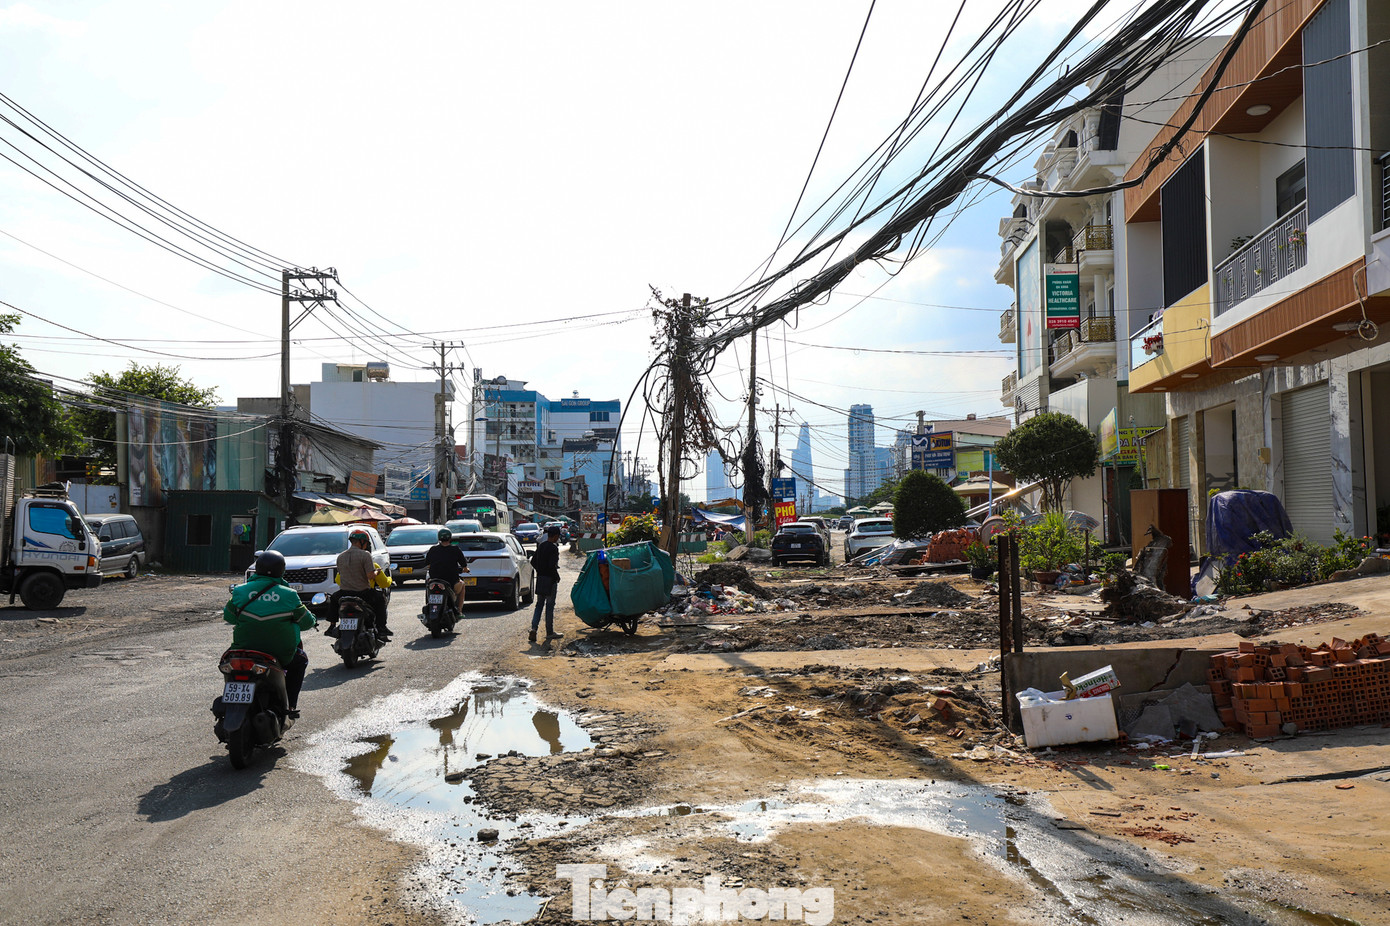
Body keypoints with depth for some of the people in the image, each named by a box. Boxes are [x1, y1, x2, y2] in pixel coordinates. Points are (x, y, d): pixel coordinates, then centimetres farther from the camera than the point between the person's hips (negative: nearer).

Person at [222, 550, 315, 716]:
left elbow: (228, 617, 10)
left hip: (245, 650, 2)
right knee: (300, 660, 29)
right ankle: (290, 704, 22)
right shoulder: (289, 595, -8)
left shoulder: (240, 591, -4)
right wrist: (312, 619, 27)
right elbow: (306, 622, 3)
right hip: (281, 652, -2)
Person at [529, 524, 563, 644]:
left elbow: (533, 561, 13)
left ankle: (534, 628, -4)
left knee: (539, 604, 12)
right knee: (550, 606, 2)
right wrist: (557, 576, -10)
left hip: (540, 579, 7)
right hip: (550, 580, -7)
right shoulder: (553, 548, -16)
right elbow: (552, 565, -23)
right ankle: (549, 632, 9)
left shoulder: (540, 545, 9)